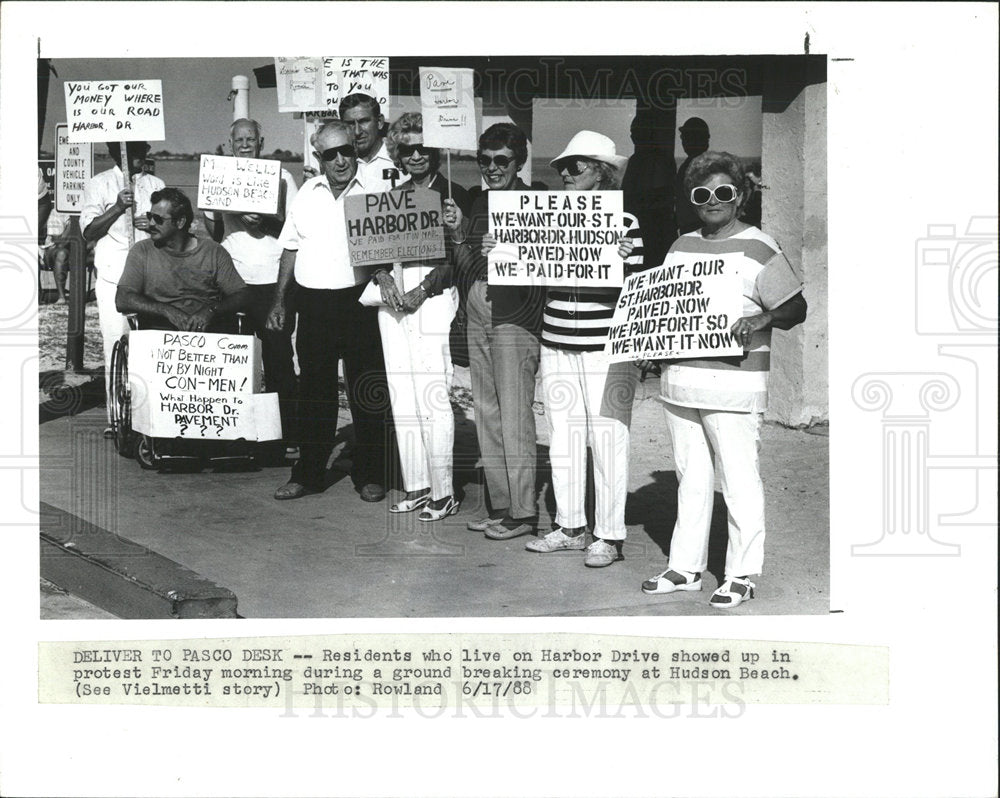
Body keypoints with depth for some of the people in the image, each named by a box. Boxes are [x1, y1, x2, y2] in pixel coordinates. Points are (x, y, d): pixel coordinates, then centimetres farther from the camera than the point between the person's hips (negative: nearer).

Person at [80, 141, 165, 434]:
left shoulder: (156, 185, 15)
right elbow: (88, 231, -2)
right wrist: (117, 207, -16)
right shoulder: (99, 184, 7)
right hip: (113, 277, -2)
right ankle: (115, 416, 0)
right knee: (116, 347, -6)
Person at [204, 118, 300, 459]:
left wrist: (266, 222, -16)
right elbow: (213, 231, 12)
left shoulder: (280, 176, 7)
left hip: (273, 279, -2)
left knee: (278, 357, -3)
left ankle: (286, 434, 1)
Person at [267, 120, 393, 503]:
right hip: (313, 302, 4)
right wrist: (279, 300, 13)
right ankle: (308, 473, 20)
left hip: (357, 300, -3)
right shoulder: (307, 192, 10)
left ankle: (370, 475, 14)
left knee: (367, 392, 3)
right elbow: (290, 248, 16)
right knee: (313, 391, 10)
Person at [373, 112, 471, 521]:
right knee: (402, 400, 7)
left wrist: (424, 290, -15)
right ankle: (416, 486, 15)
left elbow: (459, 258, -7)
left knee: (433, 398, -9)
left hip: (433, 299, -6)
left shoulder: (453, 195, -1)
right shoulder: (392, 197, 16)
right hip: (394, 303, 6)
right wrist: (383, 277, -6)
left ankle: (443, 493, -3)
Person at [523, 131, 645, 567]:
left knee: (607, 440, -1)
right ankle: (570, 526, 23)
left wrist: (624, 260, -22)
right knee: (562, 437, 10)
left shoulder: (624, 222, -2)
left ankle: (609, 536, 9)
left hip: (608, 349, -5)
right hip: (557, 347, 5)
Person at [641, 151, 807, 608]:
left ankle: (741, 575, 8)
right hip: (679, 379, 6)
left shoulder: (759, 249, -3)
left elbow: (795, 308, -6)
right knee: (691, 477, 14)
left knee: (739, 479, -1)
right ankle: (686, 566, 23)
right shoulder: (682, 246, 16)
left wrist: (760, 320, -24)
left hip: (733, 385, -6)